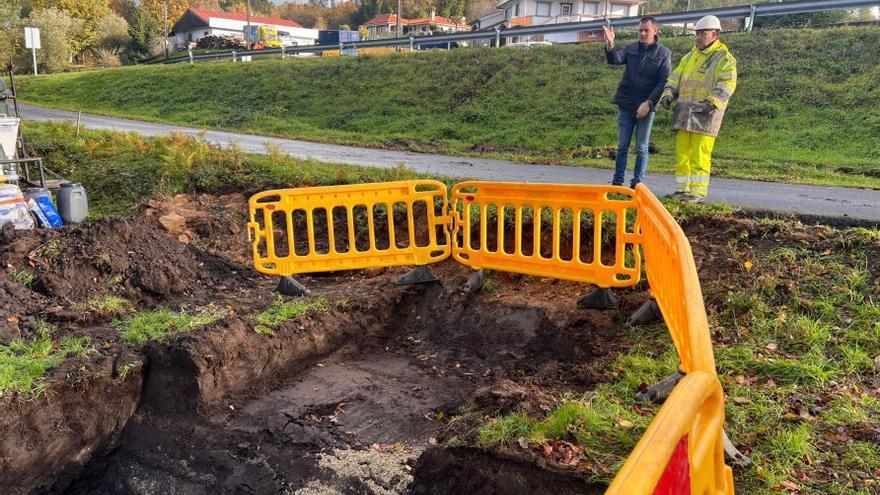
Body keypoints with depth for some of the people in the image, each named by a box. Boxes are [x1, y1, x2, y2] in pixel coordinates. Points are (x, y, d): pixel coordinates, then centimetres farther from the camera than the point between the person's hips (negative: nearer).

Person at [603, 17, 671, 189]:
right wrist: (610, 45, -30)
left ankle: (637, 183, 8)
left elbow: (663, 82, -5)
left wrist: (649, 102, -15)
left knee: (641, 148, 3)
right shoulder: (631, 49, 8)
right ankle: (617, 181, 11)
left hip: (647, 106, -2)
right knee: (622, 146, 5)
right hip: (626, 104, 3)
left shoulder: (664, 53, 1)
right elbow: (615, 59, -11)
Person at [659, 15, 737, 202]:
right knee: (682, 153, 6)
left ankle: (698, 191, -3)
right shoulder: (690, 56, 21)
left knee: (699, 155, -8)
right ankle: (682, 189, 13)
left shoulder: (724, 58, -1)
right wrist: (668, 94, -1)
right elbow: (675, 77, 18)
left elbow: (727, 84, -12)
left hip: (705, 113, -7)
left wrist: (712, 102, -26)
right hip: (685, 112, 7)